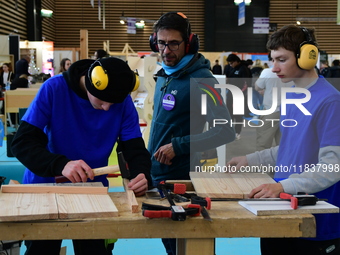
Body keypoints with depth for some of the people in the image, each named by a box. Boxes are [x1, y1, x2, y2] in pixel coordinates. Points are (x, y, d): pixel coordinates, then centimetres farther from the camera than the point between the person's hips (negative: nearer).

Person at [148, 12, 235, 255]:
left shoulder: (199, 80, -17)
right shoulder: (164, 76, 9)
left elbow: (226, 131, -21)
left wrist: (177, 146, -22)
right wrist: (149, 166, 12)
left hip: (179, 179, -8)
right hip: (155, 175, 8)